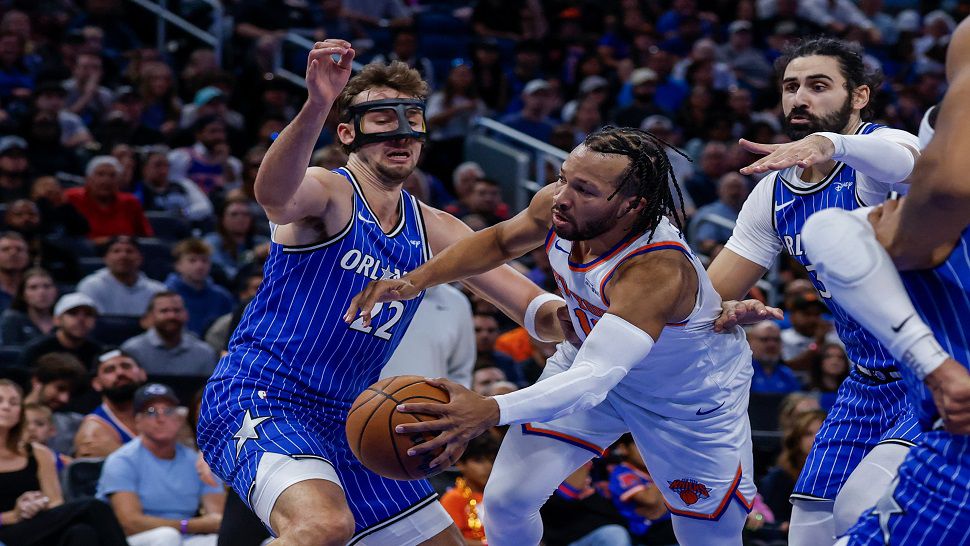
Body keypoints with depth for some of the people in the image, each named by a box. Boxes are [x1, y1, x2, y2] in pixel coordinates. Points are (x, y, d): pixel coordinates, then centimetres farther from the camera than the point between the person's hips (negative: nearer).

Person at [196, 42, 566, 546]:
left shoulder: (431, 230, 11)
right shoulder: (327, 193, -9)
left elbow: (540, 315, 10)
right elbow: (274, 195, -36)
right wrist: (315, 108, -54)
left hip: (340, 425, 8)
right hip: (255, 402, -8)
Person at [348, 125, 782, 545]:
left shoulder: (658, 271, -45)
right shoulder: (554, 208, -25)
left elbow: (594, 378, -54)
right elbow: (501, 241, 0)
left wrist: (491, 411, -68)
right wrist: (417, 280, -15)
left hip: (693, 399, -5)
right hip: (596, 356, 5)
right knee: (505, 501, -4)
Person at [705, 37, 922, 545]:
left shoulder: (882, 144, -17)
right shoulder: (774, 195, 4)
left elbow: (903, 162, -44)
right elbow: (708, 297, 7)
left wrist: (828, 144, -64)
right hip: (868, 384, 7)